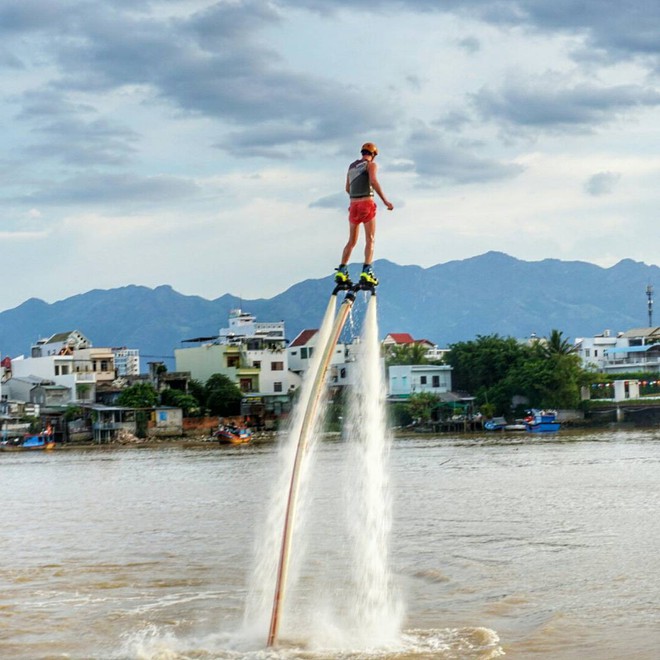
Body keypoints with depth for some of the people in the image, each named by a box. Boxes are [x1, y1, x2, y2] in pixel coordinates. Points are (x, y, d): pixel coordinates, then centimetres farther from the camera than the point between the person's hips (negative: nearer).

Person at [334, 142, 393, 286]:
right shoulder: (371, 165, -1)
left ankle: (341, 271, 2)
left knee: (352, 241, 12)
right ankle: (367, 271, -18)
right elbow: (374, 181, -19)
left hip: (354, 205, 6)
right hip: (367, 204, -6)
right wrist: (385, 200, -20)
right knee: (370, 240, -4)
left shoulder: (351, 166, 18)